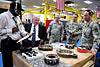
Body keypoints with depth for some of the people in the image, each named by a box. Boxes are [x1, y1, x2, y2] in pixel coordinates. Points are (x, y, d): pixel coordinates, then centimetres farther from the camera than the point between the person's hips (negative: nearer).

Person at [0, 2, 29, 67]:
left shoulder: (17, 17, 12)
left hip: (17, 42, 7)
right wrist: (11, 30, -19)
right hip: (7, 44, -7)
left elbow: (21, 28, 16)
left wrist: (26, 34, -1)